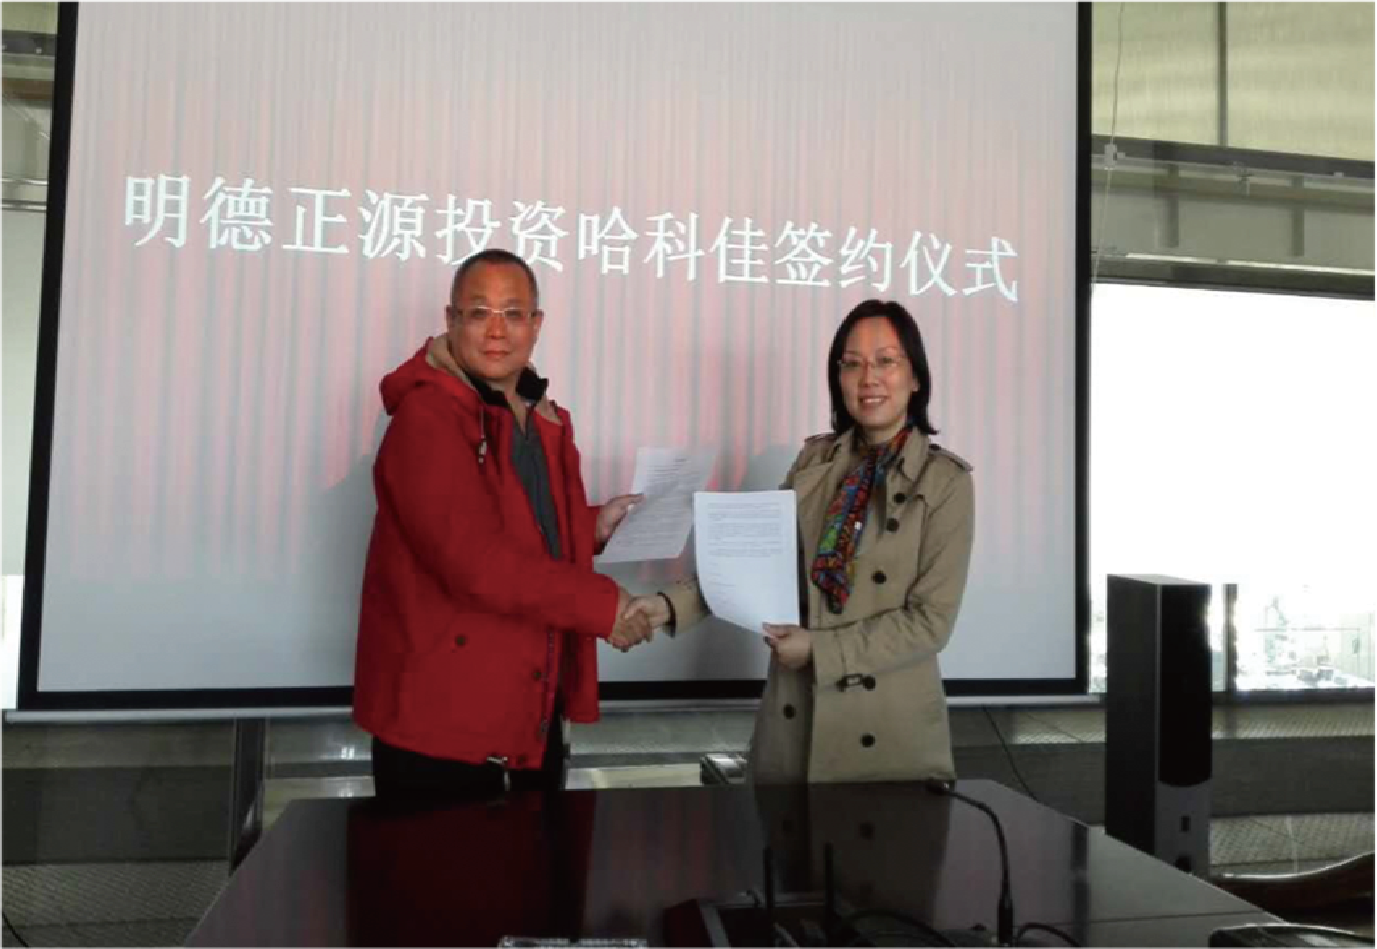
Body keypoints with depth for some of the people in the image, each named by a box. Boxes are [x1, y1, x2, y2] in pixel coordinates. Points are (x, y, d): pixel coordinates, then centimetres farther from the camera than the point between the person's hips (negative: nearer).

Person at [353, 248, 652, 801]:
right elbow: (476, 559, -27)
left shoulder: (542, 422, 10)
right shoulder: (424, 417, -18)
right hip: (440, 719, -8)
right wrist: (602, 606, -22)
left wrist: (593, 527, 6)